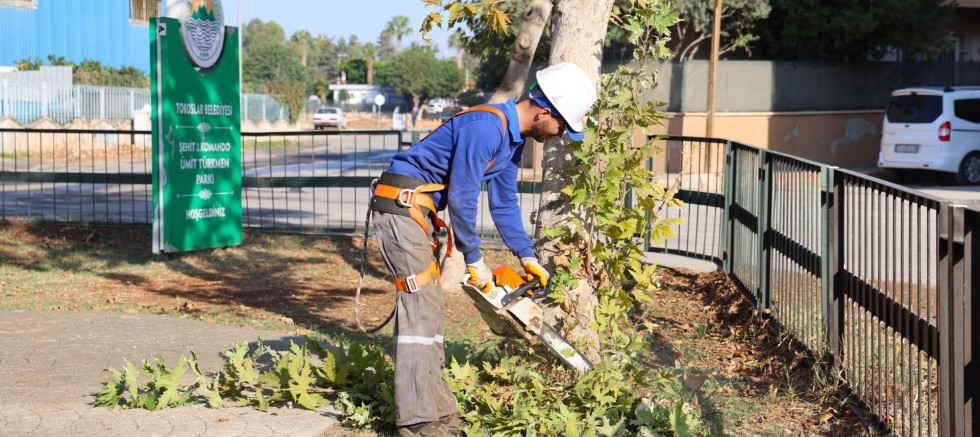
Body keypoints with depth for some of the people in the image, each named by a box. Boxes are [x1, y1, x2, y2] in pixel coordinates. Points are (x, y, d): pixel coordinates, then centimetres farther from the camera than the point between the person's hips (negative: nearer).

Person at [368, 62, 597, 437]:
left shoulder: (512, 139, 10)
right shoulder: (486, 127, -22)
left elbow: (504, 203, 18)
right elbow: (462, 198, -21)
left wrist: (528, 258, 16)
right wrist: (475, 261, -11)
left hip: (421, 212, 10)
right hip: (401, 205, -10)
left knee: (429, 309, 9)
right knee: (420, 308, -12)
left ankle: (435, 406, 14)